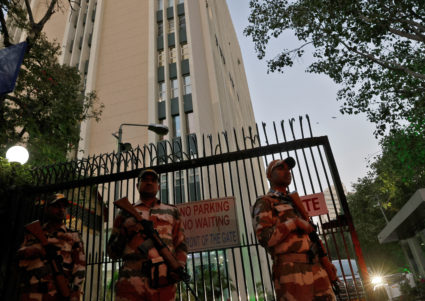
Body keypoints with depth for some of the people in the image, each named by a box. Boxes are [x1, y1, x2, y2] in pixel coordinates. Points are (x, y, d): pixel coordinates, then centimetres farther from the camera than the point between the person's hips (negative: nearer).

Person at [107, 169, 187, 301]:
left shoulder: (172, 212, 19)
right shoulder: (125, 213, 16)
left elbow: (180, 245, 15)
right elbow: (112, 252, 14)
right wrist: (125, 234, -5)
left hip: (164, 282, 1)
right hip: (131, 282, 0)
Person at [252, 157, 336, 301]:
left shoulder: (294, 202, 24)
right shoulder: (264, 203, -1)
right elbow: (265, 237, -15)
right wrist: (295, 222, -13)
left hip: (315, 266, 7)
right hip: (291, 270, -7)